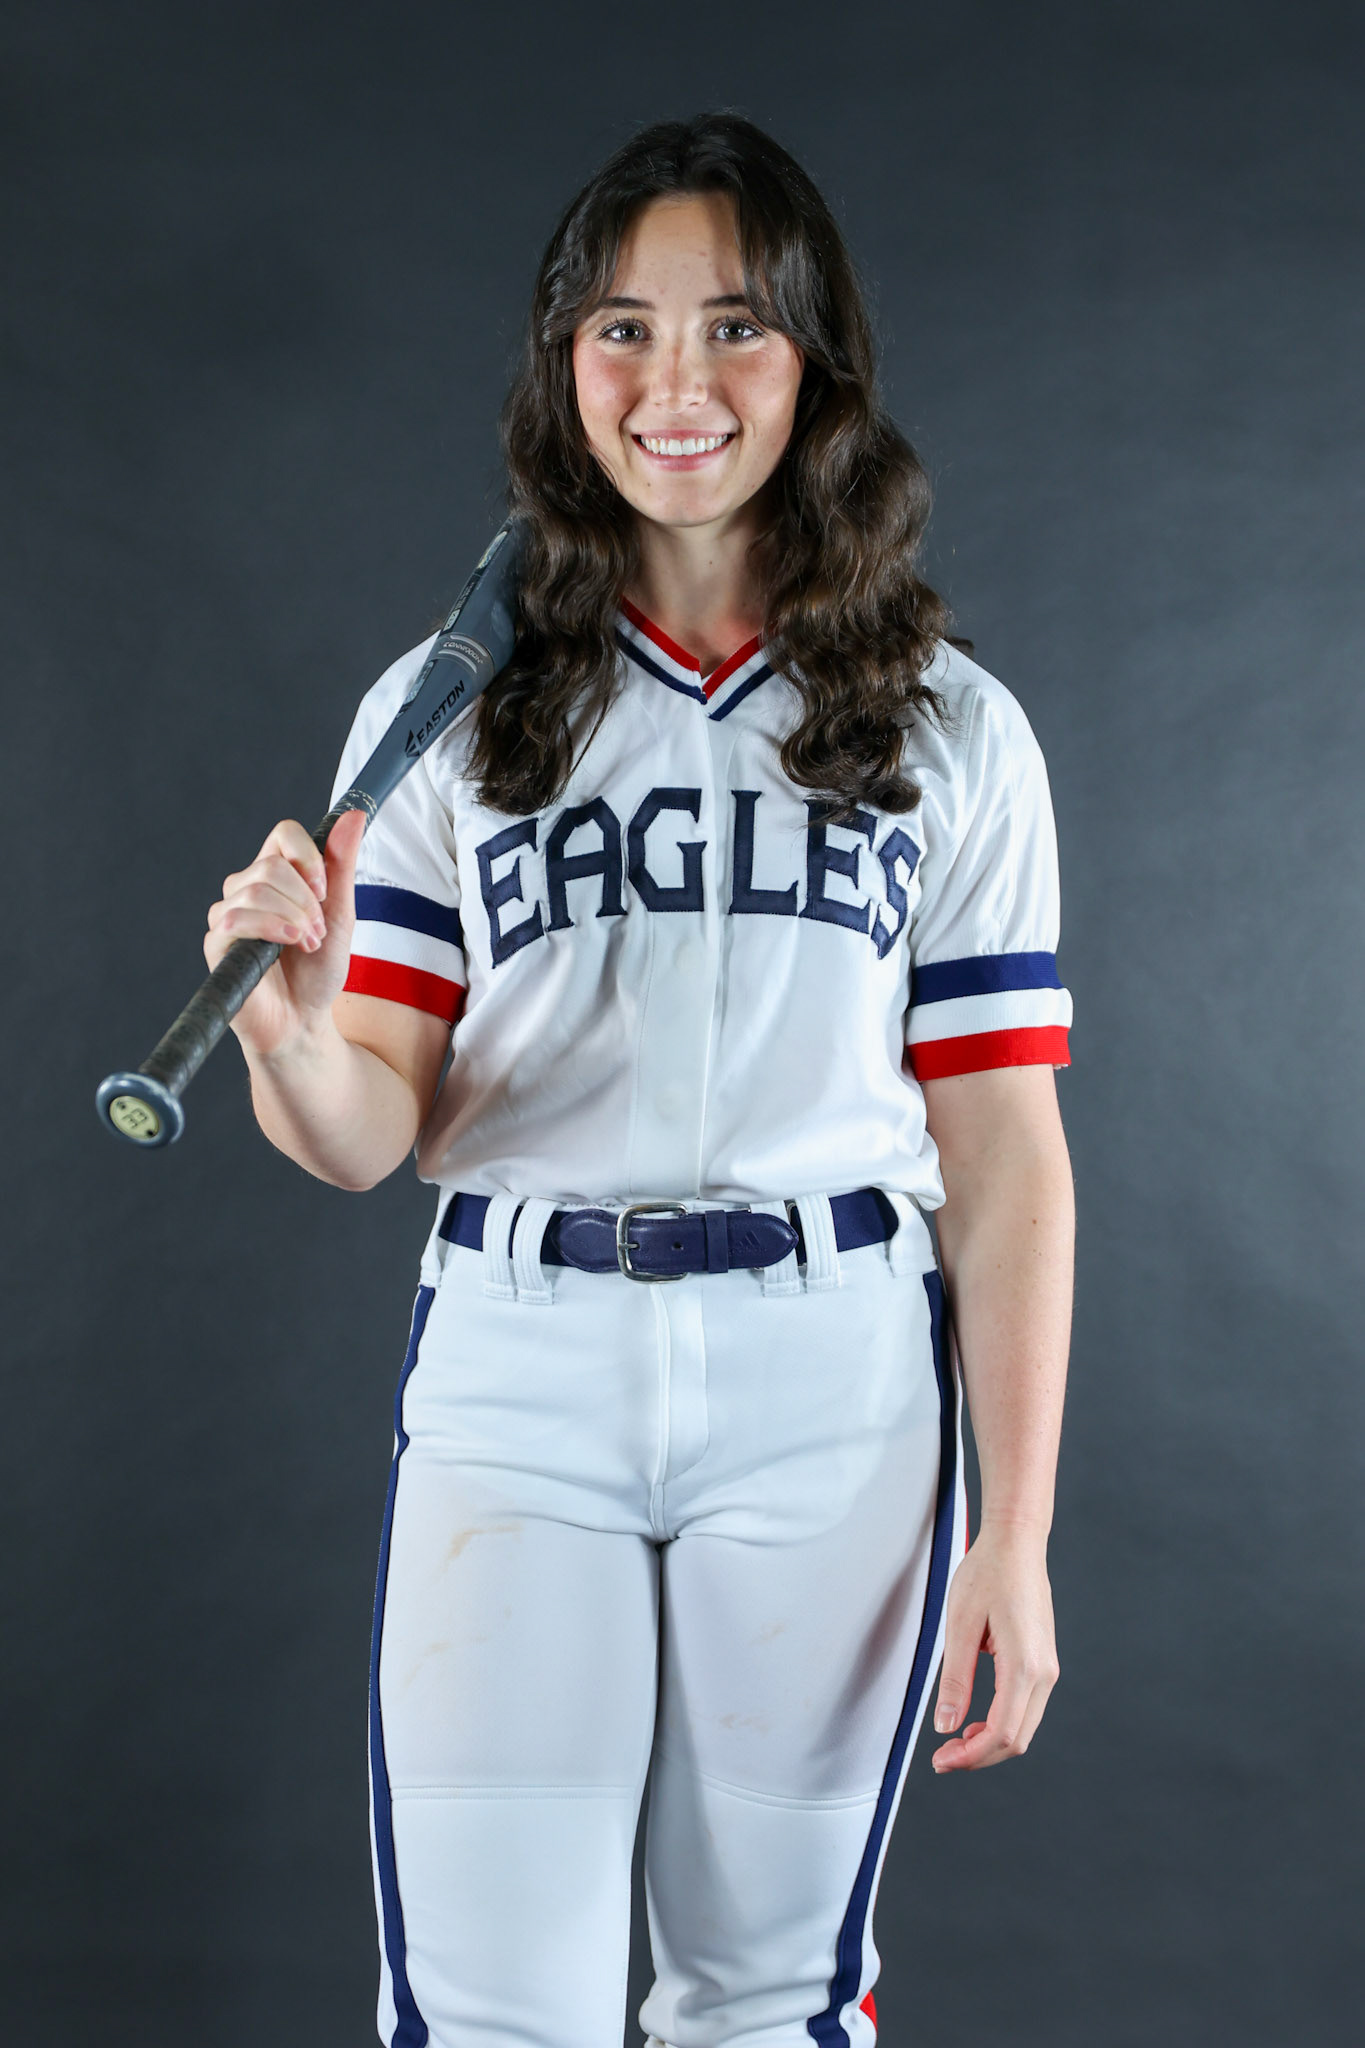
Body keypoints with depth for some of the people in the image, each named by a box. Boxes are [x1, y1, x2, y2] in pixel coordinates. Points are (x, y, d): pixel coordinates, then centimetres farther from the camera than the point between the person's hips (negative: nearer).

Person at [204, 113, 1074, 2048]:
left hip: (832, 1391, 1)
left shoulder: (950, 730, 5)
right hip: (517, 1376, 0)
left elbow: (1006, 1155, 3)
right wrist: (289, 1033, -23)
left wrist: (1018, 1537, -2)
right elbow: (373, 1130, 1)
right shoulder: (449, 710, 4)